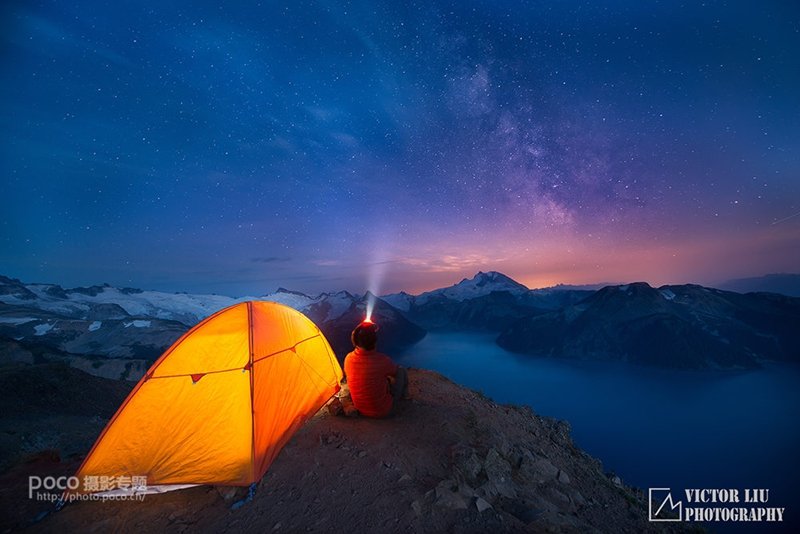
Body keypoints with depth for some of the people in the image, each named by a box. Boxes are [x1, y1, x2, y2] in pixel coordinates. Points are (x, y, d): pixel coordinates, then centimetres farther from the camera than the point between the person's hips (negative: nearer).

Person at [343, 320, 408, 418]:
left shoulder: (348, 359, -16)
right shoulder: (382, 360, -29)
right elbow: (395, 371, -6)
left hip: (360, 409, 5)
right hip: (383, 411, -4)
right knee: (401, 371, 9)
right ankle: (403, 395, 34)